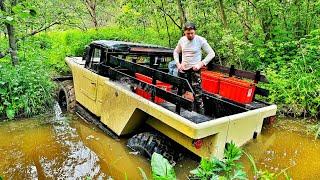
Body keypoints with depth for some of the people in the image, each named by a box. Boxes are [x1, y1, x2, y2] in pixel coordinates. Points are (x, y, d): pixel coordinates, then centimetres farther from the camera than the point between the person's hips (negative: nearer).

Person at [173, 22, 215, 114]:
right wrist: (178, 63, 3)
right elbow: (176, 52, 18)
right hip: (183, 70, 5)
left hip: (194, 70, -5)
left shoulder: (200, 40, -9)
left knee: (197, 95, -11)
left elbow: (211, 53, -6)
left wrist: (201, 64, -15)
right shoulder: (182, 40, 4)